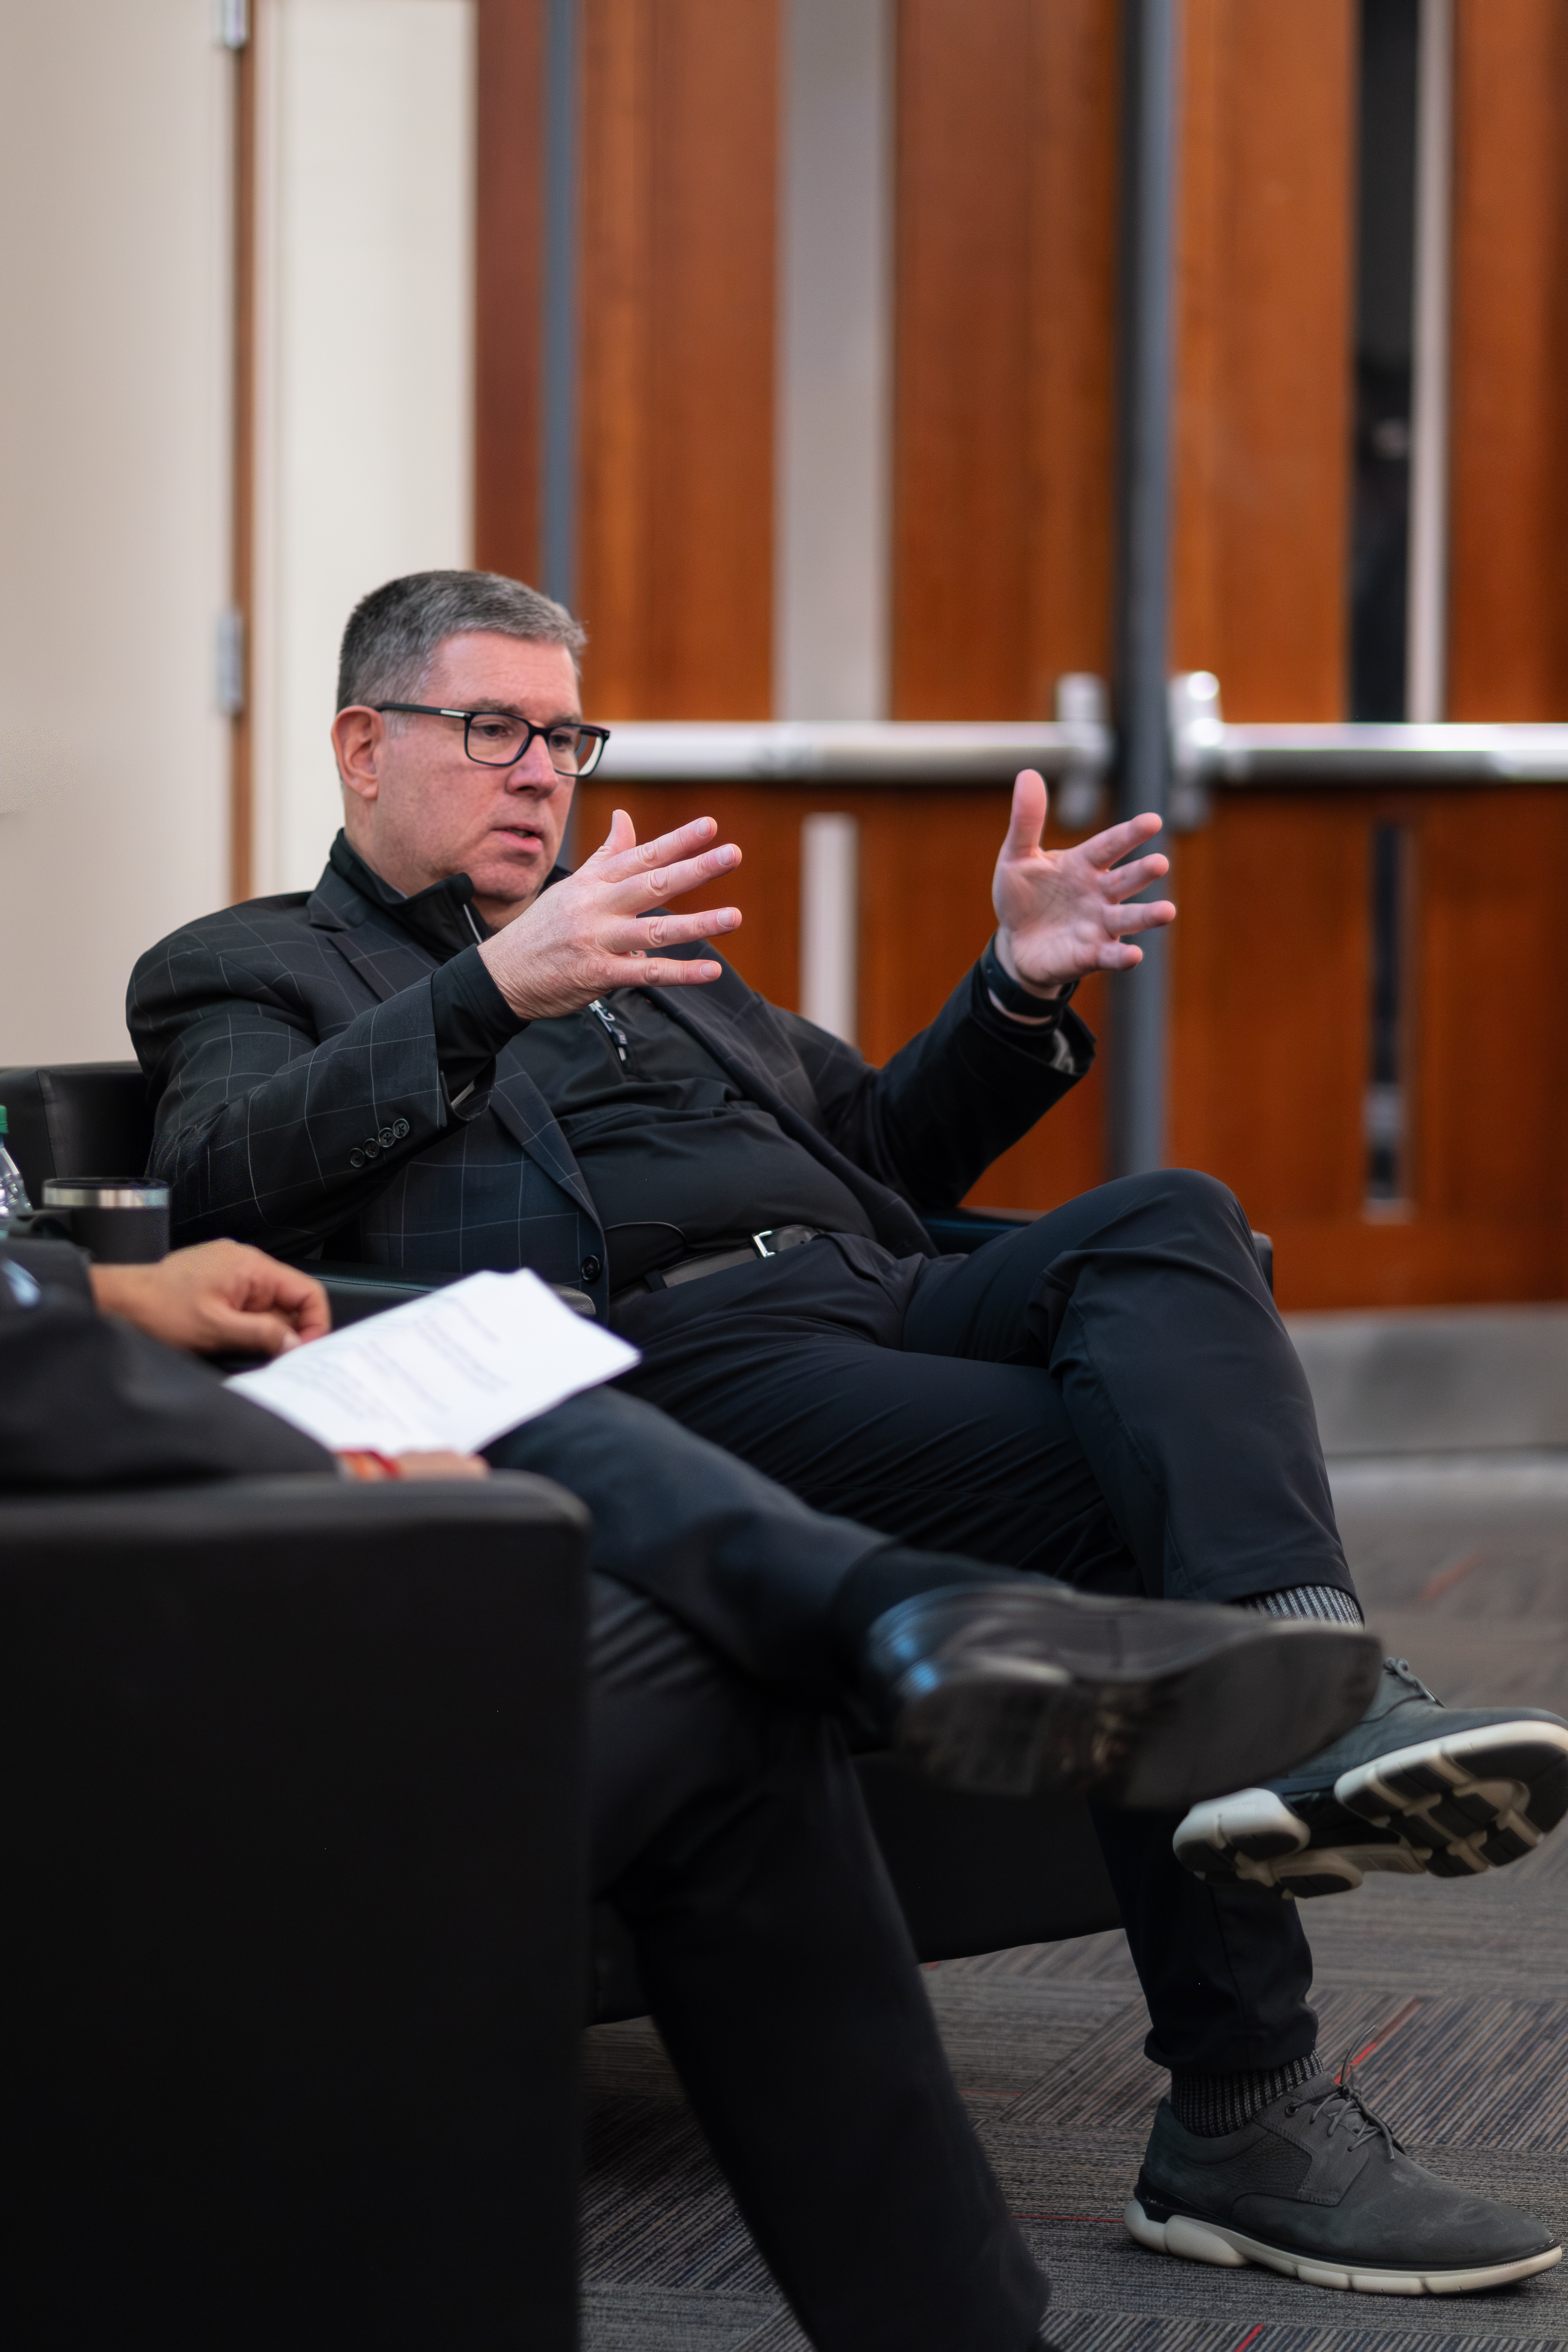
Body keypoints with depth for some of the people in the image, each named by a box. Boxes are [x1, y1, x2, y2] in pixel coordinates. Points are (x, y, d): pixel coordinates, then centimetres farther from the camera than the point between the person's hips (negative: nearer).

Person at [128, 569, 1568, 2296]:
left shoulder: (653, 959, 38)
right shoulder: (249, 970, 17)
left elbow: (886, 1150, 36)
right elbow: (223, 1180, -5)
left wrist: (1016, 993, 15)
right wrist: (492, 991, -18)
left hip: (887, 1304, 6)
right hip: (673, 1363, -6)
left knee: (1168, 1223, -26)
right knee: (1126, 1496, -28)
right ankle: (1242, 2116, -33)